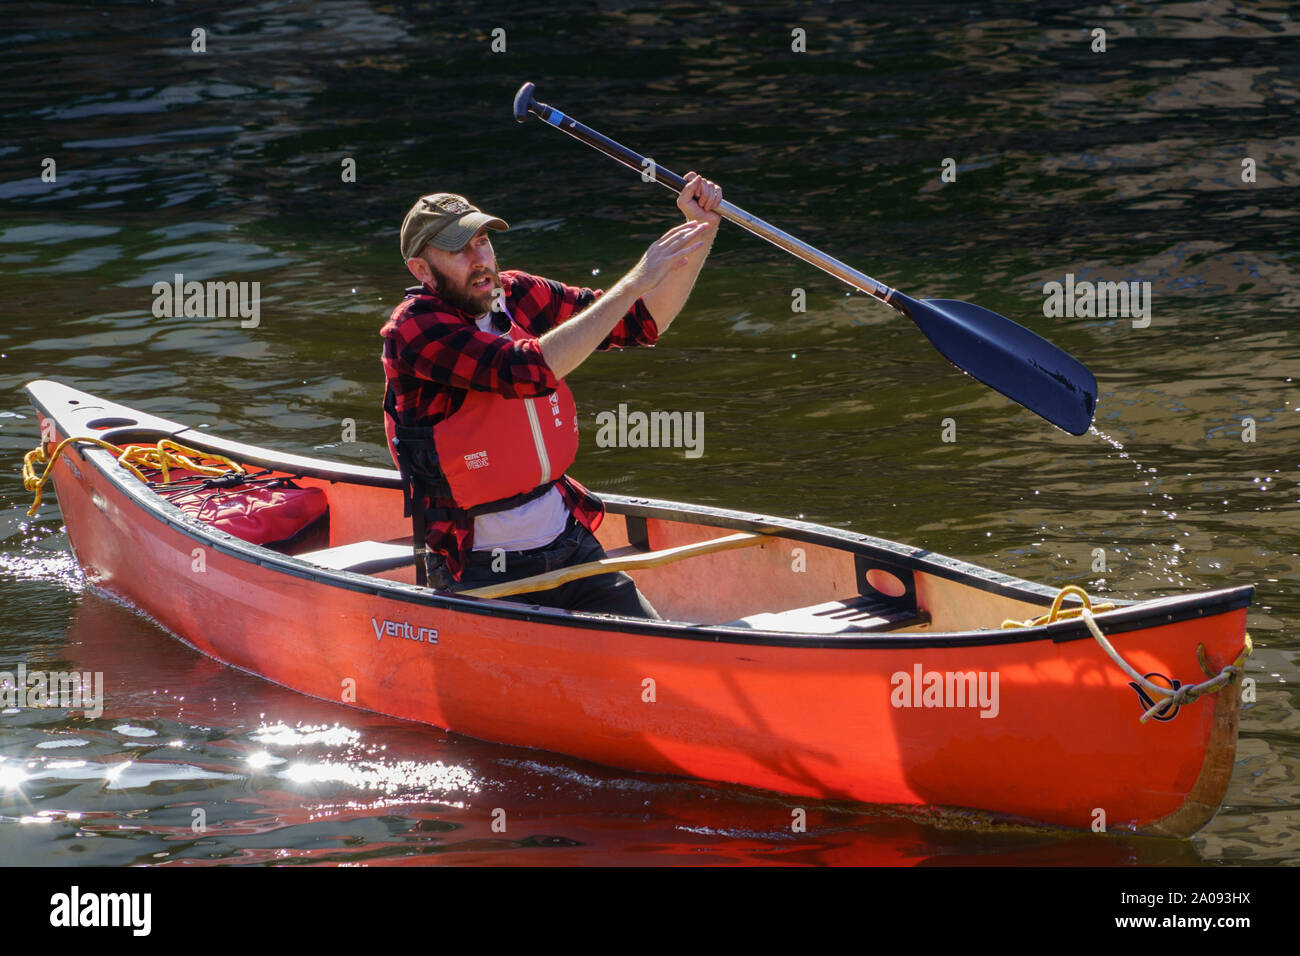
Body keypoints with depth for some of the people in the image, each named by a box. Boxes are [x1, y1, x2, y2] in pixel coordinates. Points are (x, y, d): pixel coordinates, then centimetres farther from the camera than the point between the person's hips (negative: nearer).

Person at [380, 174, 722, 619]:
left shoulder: (518, 296, 3)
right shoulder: (413, 331, -16)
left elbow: (646, 322, 8)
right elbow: (529, 369, -30)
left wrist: (702, 230, -7)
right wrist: (635, 281, -27)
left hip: (570, 545, 6)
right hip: (481, 574, -6)